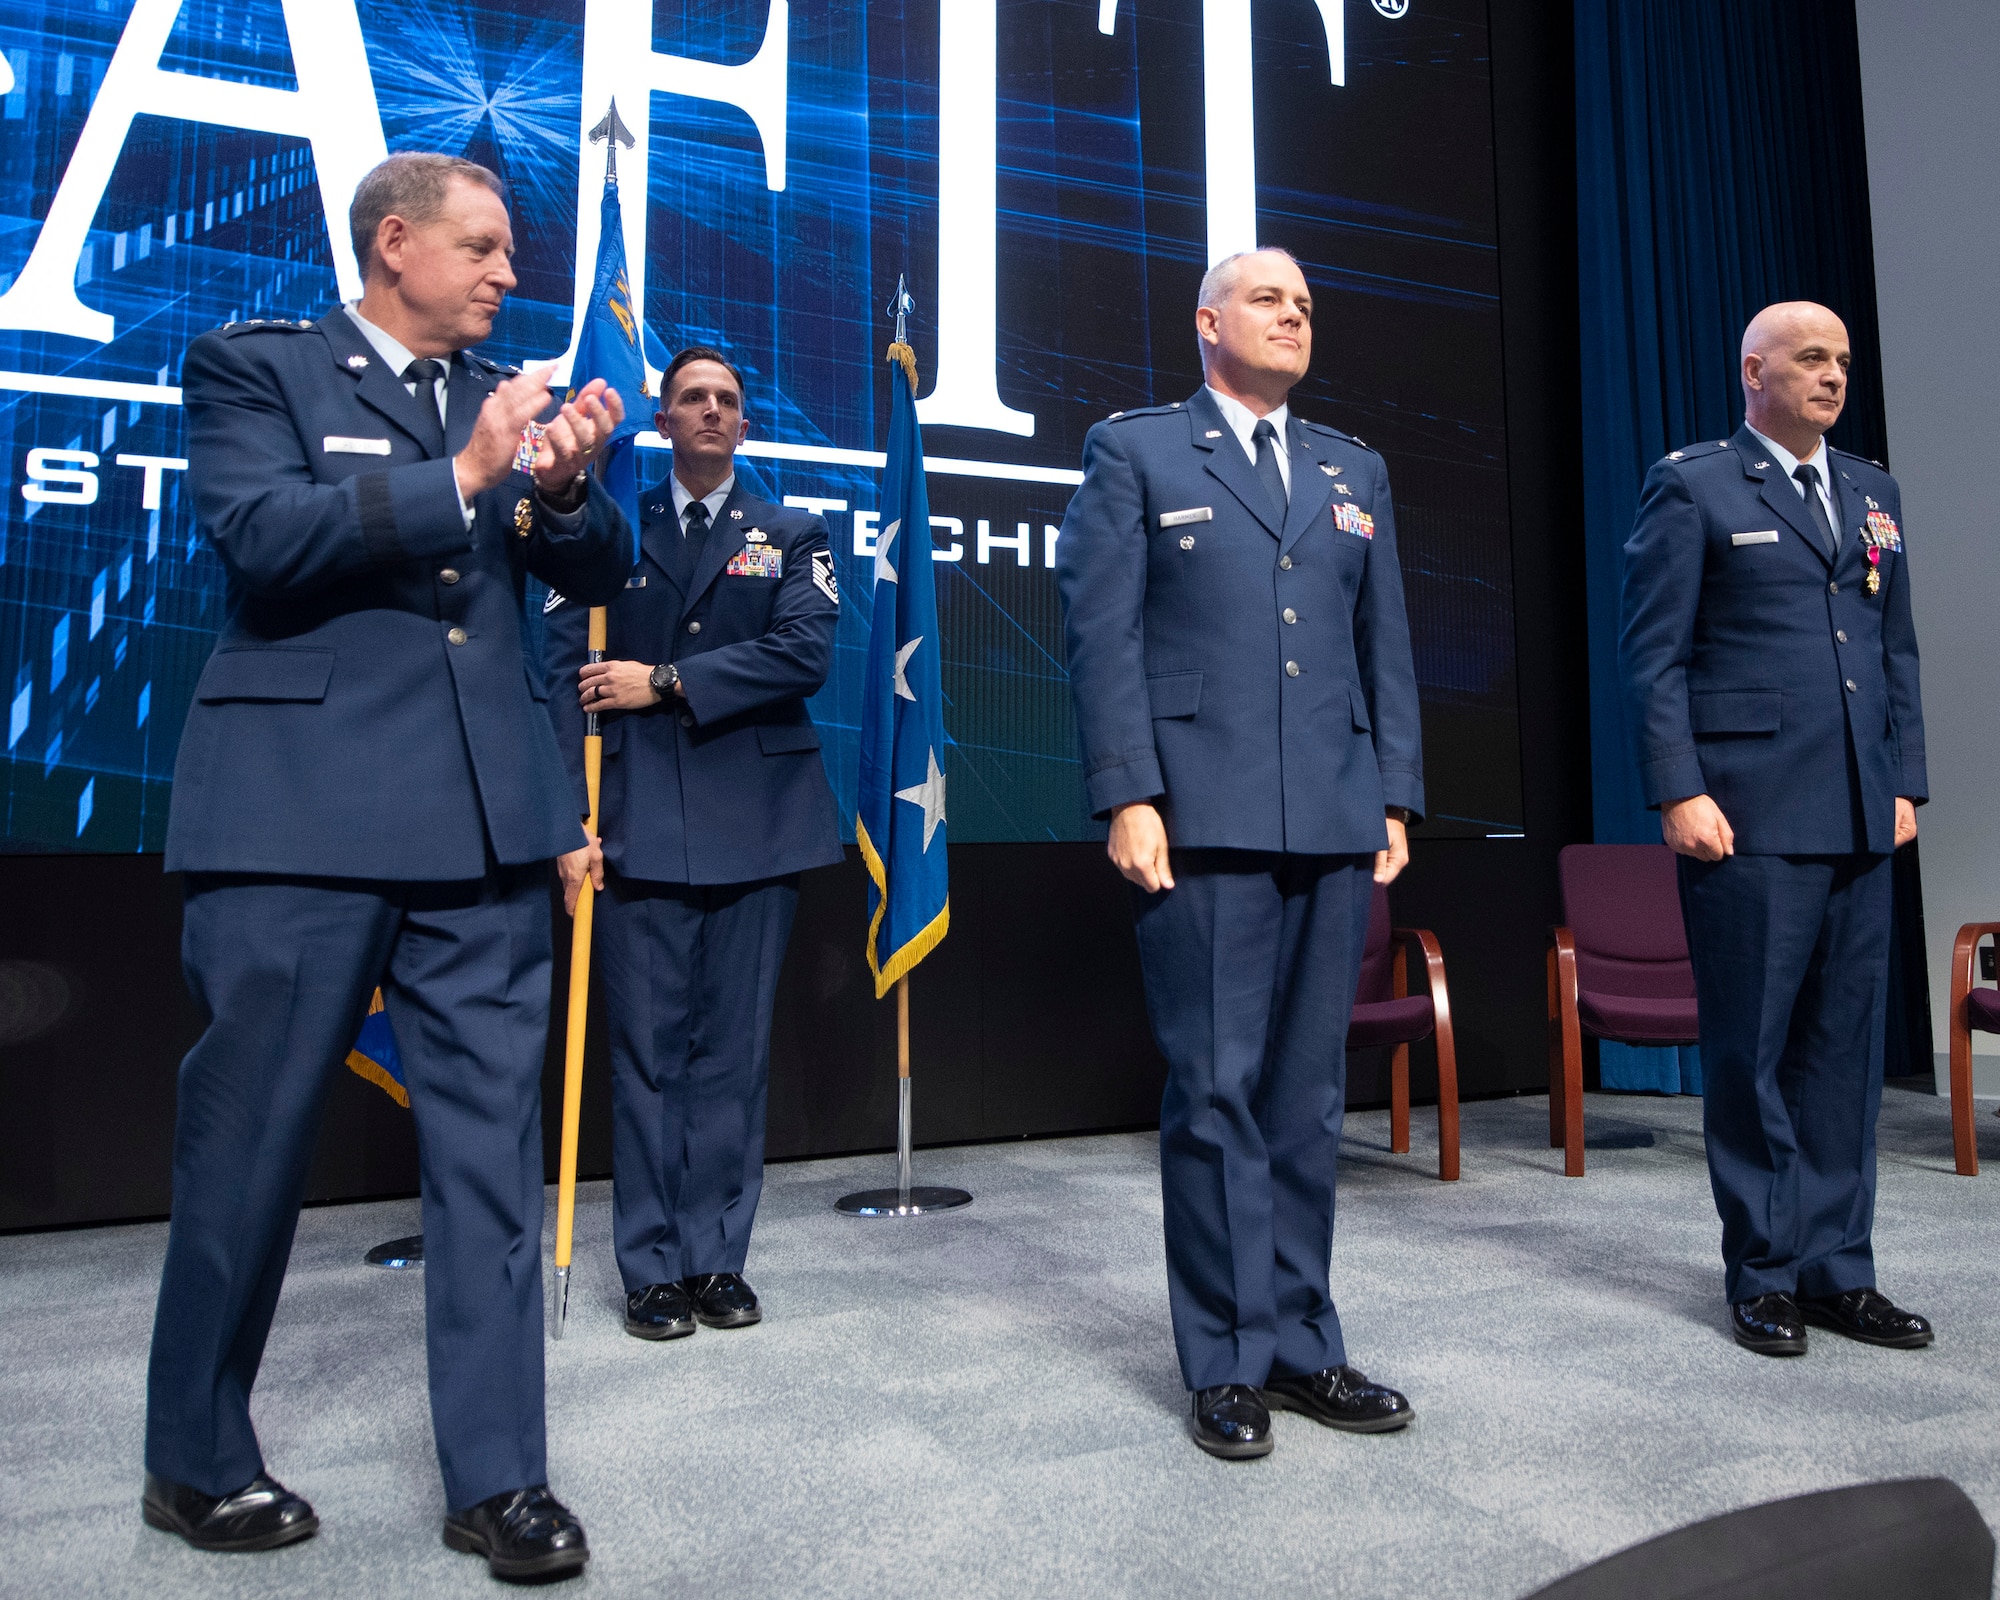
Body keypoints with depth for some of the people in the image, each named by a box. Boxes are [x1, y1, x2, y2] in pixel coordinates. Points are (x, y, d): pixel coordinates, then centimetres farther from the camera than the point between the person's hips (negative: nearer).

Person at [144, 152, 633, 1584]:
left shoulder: (506, 395, 17)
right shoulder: (255, 368, 6)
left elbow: (600, 573, 12)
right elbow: (258, 538, -11)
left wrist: (566, 488, -8)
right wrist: (460, 478, -14)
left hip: (486, 821, 4)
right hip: (303, 818, -4)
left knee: (493, 1142, 4)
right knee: (251, 1141, 7)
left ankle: (498, 1477, 15)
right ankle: (197, 1462, 29)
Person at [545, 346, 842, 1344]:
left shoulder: (790, 537, 13)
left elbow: (803, 654, -5)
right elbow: (567, 675, 2)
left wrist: (664, 681, -8)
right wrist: (570, 818, -9)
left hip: (753, 826, 1)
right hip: (640, 826, 0)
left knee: (735, 1054, 6)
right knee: (647, 1054, 2)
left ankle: (717, 1259, 17)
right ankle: (652, 1269, 14)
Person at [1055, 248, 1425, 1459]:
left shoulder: (1356, 471, 20)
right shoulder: (1134, 453, 6)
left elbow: (1386, 646, 16)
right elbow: (1102, 633, -3)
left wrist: (1396, 801, 8)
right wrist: (1129, 798, -11)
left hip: (1335, 824, 5)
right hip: (1201, 820, -4)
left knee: (1310, 1094, 10)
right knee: (1216, 1090, 0)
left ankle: (1300, 1340, 23)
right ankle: (1230, 1360, 13)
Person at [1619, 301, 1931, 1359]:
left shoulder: (1874, 495, 19)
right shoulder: (1691, 487, 0)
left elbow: (1897, 651, 20)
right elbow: (1652, 655, -6)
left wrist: (1906, 782, 11)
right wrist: (1679, 792, -14)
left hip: (1859, 822, 6)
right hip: (1748, 815, -6)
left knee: (1845, 1046, 10)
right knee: (1752, 1049, 1)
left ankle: (1837, 1268, 21)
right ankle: (1764, 1273, 14)